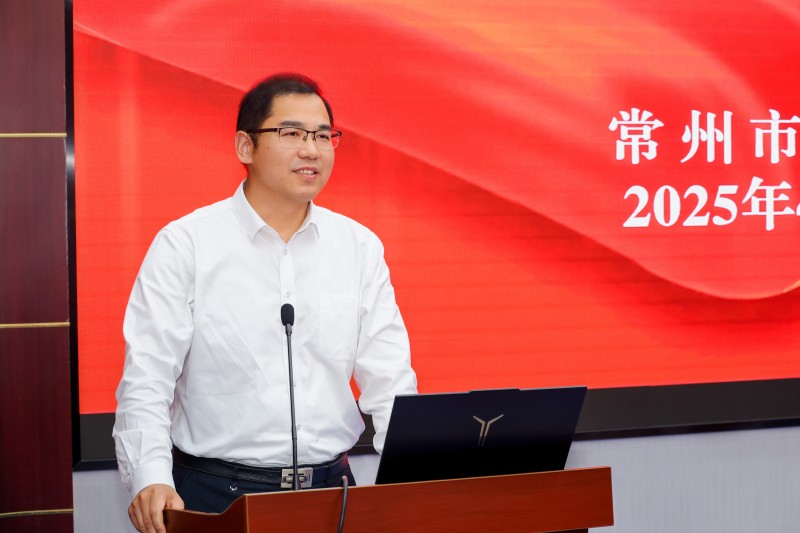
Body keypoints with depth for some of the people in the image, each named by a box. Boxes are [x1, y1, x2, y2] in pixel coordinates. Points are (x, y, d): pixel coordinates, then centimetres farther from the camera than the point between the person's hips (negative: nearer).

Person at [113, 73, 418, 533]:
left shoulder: (361, 248, 8)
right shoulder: (184, 245, -2)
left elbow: (388, 379, 6)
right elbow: (146, 382, -5)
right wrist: (151, 480, -22)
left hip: (330, 486, 3)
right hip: (216, 494, -3)